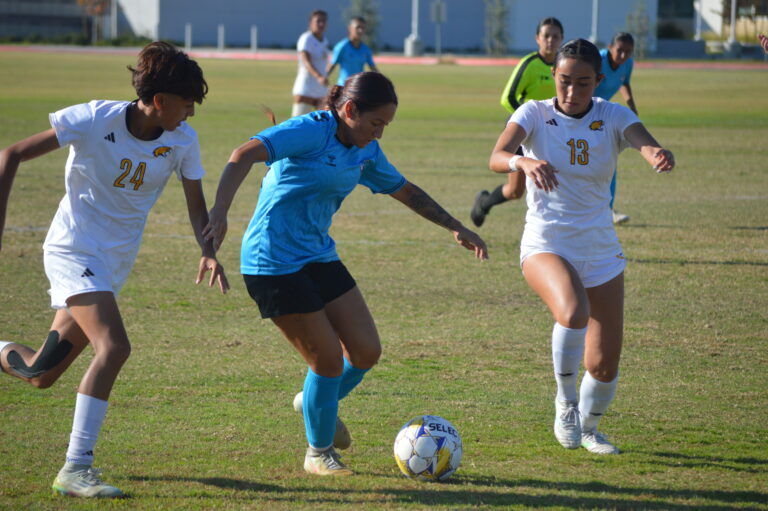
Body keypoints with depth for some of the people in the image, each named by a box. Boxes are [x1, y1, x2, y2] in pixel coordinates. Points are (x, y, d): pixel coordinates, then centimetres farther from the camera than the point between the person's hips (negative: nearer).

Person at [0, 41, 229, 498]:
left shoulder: (182, 140, -5)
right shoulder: (94, 120, -18)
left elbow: (197, 205, 1)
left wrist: (208, 252, -20)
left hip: (116, 263, 6)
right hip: (74, 249, -6)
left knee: (41, 374, 7)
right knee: (114, 346, -26)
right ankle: (76, 468, -21)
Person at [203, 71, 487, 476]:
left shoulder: (365, 152, 8)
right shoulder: (312, 131, -17)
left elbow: (405, 191, 23)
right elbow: (244, 155, -28)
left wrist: (456, 228, 22)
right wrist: (220, 211, -41)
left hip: (318, 256, 8)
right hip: (273, 261, -8)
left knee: (366, 352, 3)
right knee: (328, 360, -6)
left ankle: (317, 402, 33)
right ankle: (319, 454, 16)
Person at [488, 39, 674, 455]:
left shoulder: (613, 117, -2)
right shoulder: (534, 114, -6)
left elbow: (645, 143, -23)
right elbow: (496, 158, -23)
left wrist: (659, 154, -48)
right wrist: (523, 162, -47)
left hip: (601, 249, 3)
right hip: (546, 244, -3)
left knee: (605, 363, 2)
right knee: (573, 312, -35)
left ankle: (587, 428, 34)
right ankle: (565, 403, -10)